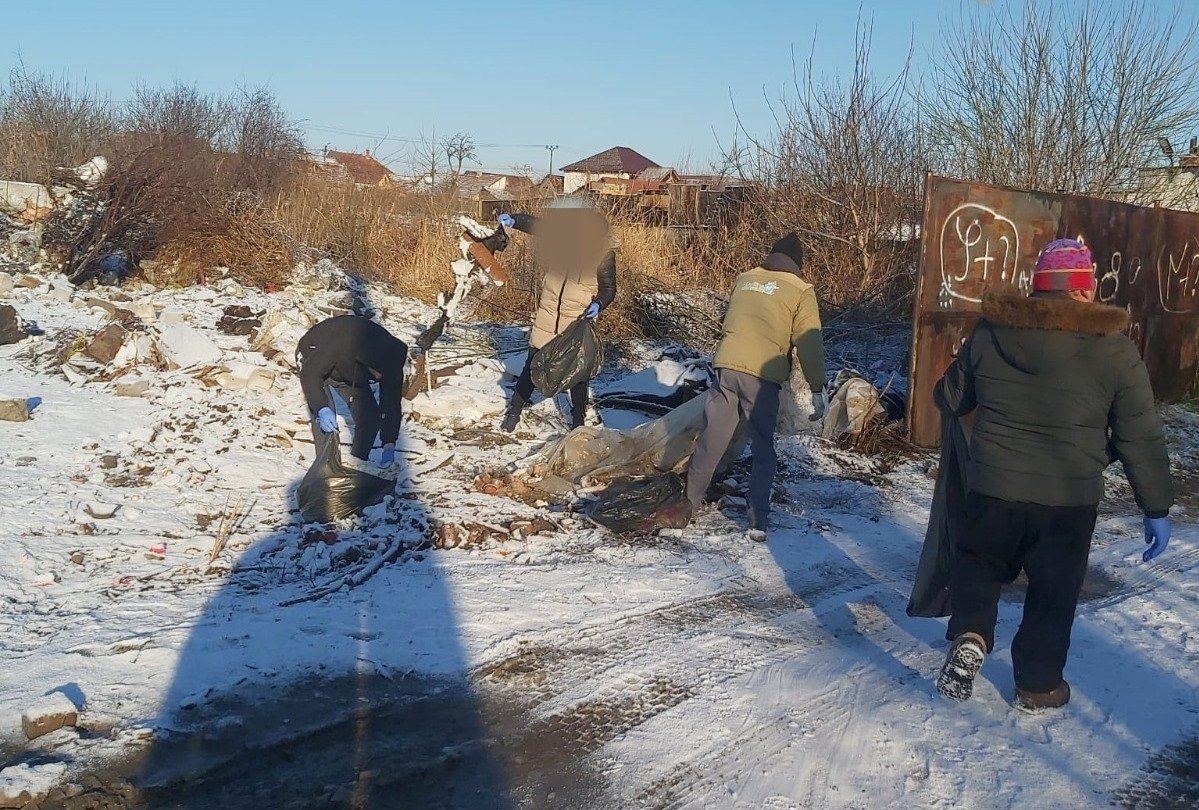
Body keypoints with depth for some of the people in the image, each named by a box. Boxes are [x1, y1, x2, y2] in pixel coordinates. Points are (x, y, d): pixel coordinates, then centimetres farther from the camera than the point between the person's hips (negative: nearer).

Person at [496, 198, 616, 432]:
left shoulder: (602, 251, -15)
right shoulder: (556, 234, -9)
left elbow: (608, 287, -7)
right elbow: (532, 223, 6)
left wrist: (598, 304, -26)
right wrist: (513, 220, -15)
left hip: (579, 322, -2)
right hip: (547, 317, 2)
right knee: (532, 366, 8)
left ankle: (578, 420, 28)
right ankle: (514, 411, 26)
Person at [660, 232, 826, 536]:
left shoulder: (744, 279, 17)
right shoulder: (801, 291, 5)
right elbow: (810, 345, 0)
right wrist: (817, 390, 4)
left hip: (727, 365, 3)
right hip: (763, 374, -3)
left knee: (711, 440, 11)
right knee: (763, 448, 8)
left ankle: (690, 503, 19)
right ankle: (759, 517, 5)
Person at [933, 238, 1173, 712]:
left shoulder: (988, 335, -3)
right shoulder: (1115, 351, -9)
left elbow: (949, 399, 11)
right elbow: (1140, 440, -5)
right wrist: (1157, 509, 5)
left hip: (992, 488, 1)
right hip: (1069, 500, -1)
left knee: (979, 563, 23)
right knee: (1053, 591, 16)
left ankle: (969, 636, 1)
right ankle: (1038, 685, 28)